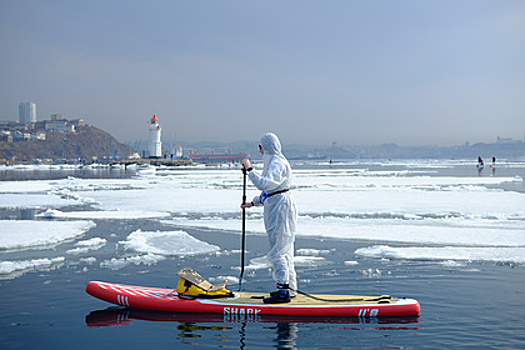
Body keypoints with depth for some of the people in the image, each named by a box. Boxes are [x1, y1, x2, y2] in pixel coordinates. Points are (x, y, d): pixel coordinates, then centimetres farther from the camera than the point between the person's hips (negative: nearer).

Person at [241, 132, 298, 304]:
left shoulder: (278, 163, -15)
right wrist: (253, 203, 26)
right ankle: (289, 288, 22)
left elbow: (264, 184, -29)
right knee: (283, 250, 14)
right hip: (276, 208, 11)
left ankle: (284, 292, -7)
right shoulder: (273, 162, 18)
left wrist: (249, 169, -23)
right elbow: (269, 190, 25)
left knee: (277, 251, -9)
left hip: (281, 208, -11)